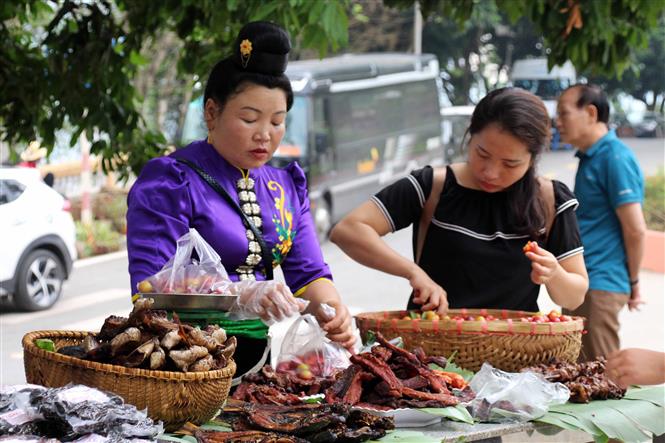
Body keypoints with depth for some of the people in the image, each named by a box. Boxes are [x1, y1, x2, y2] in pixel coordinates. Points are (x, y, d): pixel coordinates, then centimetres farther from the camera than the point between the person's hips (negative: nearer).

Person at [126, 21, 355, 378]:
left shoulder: (287, 186, 16)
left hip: (268, 350, 7)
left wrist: (329, 308, -12)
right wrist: (242, 297, -29)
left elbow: (308, 272, 11)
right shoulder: (169, 182, -6)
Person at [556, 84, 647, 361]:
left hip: (598, 286, -10)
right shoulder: (590, 158, 16)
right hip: (581, 283, 10)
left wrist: (633, 283, -7)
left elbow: (635, 229, -16)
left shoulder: (615, 158, -14)